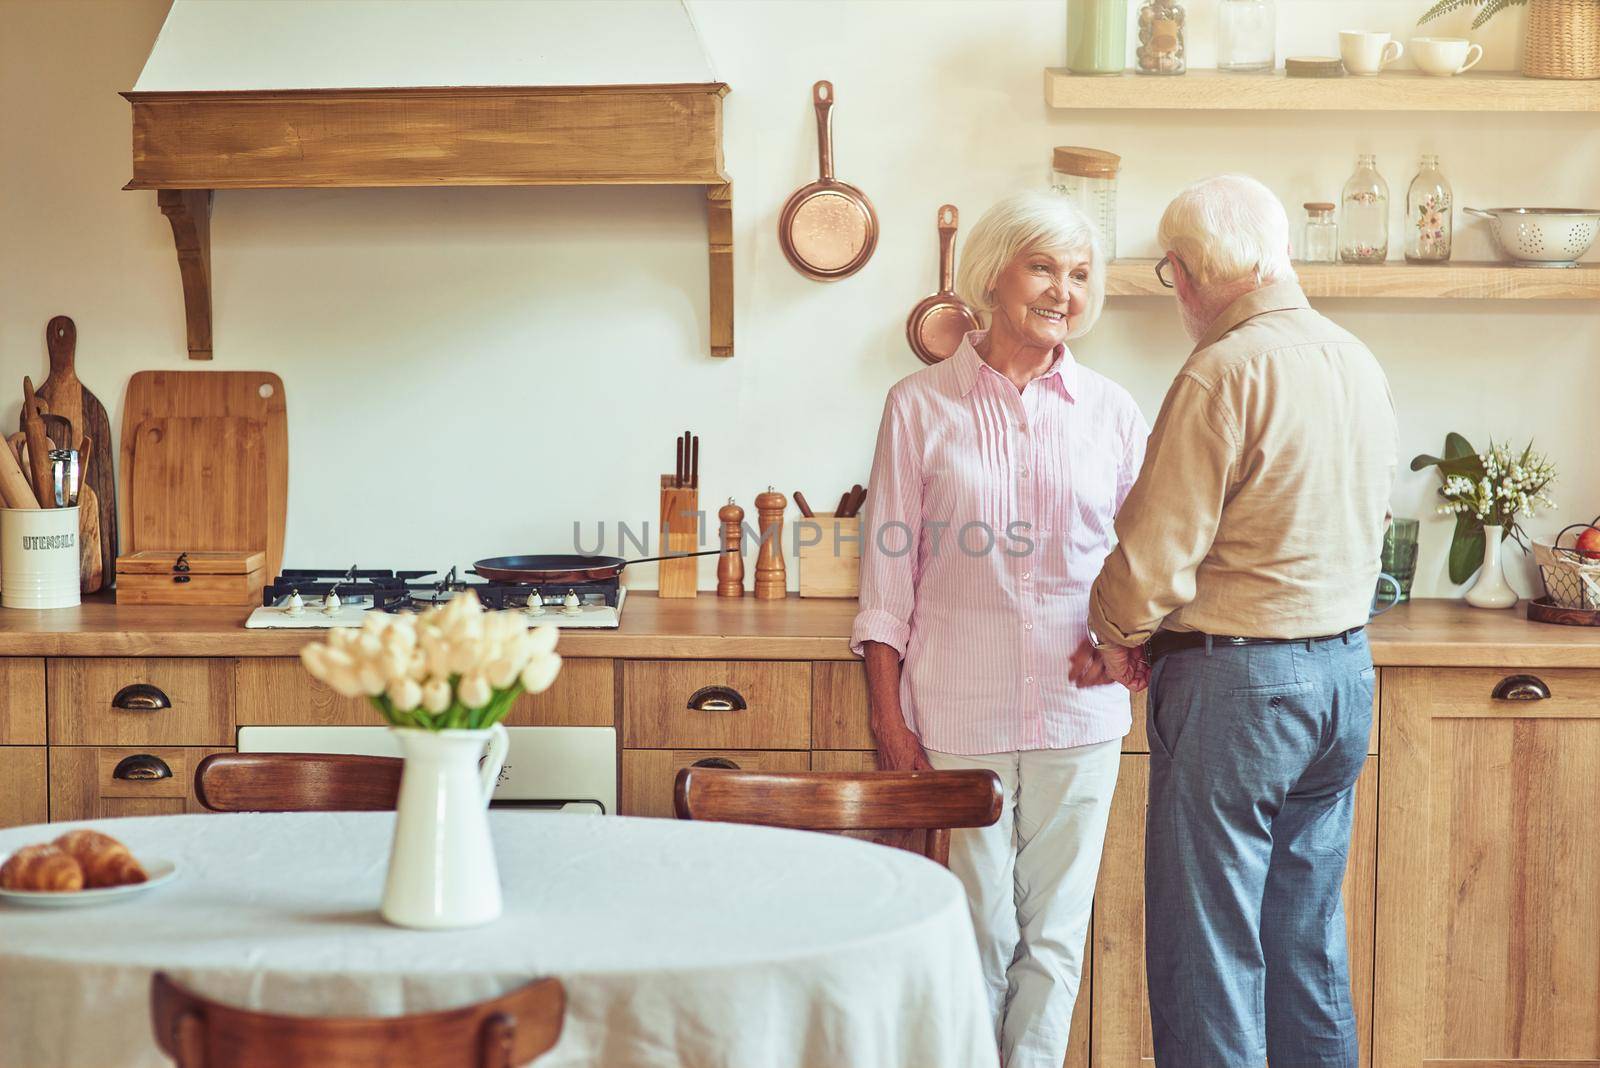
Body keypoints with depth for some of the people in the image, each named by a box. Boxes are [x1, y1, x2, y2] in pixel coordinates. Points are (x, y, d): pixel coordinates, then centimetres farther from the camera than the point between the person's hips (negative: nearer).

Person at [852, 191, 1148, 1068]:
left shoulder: (1110, 412, 6)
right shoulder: (921, 406, 0)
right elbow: (888, 577, 1)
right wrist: (888, 718, -3)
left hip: (1078, 711, 2)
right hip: (957, 714, -2)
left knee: (1054, 930, 8)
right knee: (978, 931, 4)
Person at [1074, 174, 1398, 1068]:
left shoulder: (1225, 372, -17)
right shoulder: (1362, 366, 9)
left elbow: (1158, 551, -17)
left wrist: (1118, 640, 3)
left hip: (1236, 681, -8)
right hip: (1346, 667, 8)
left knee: (1209, 948, 0)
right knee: (1308, 937, 16)